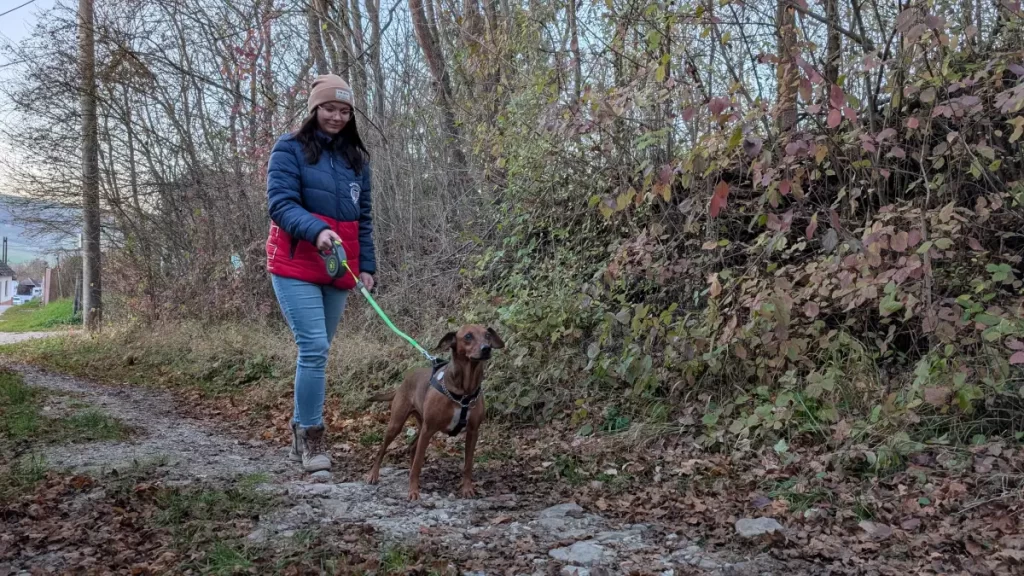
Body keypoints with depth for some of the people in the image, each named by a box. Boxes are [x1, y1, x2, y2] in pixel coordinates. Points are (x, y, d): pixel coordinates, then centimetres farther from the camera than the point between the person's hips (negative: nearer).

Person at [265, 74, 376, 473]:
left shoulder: (356, 157, 14)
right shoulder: (290, 148, -1)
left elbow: (363, 218, 17)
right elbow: (280, 203, -13)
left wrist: (367, 266, 8)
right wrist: (316, 231, -30)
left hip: (339, 269, 5)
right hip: (296, 266, -5)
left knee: (316, 350, 9)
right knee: (314, 348, -14)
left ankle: (300, 432, 22)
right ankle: (311, 437, -4)